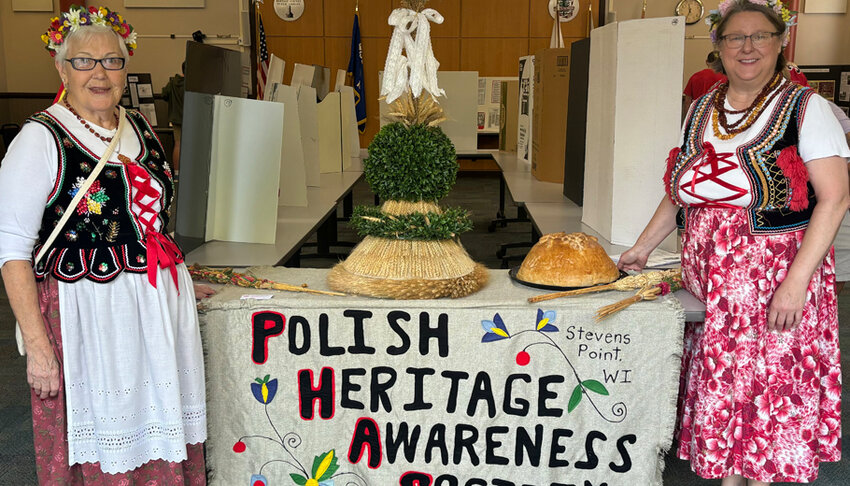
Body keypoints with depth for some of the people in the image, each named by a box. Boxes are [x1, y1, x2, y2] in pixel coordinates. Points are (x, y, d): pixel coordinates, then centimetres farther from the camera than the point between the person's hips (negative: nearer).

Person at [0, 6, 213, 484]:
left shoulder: (141, 129, 10)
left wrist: (178, 283, 19)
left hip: (160, 312, 6)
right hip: (88, 316, -5)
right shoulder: (41, 139, -9)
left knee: (160, 442, 13)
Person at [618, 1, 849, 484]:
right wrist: (643, 247, 14)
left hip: (776, 277, -4)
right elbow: (680, 192, 19)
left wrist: (796, 282, -20)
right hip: (708, 278, 5)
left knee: (770, 388, 2)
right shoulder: (700, 110, 10)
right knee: (720, 386, 10)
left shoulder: (805, 108, -6)